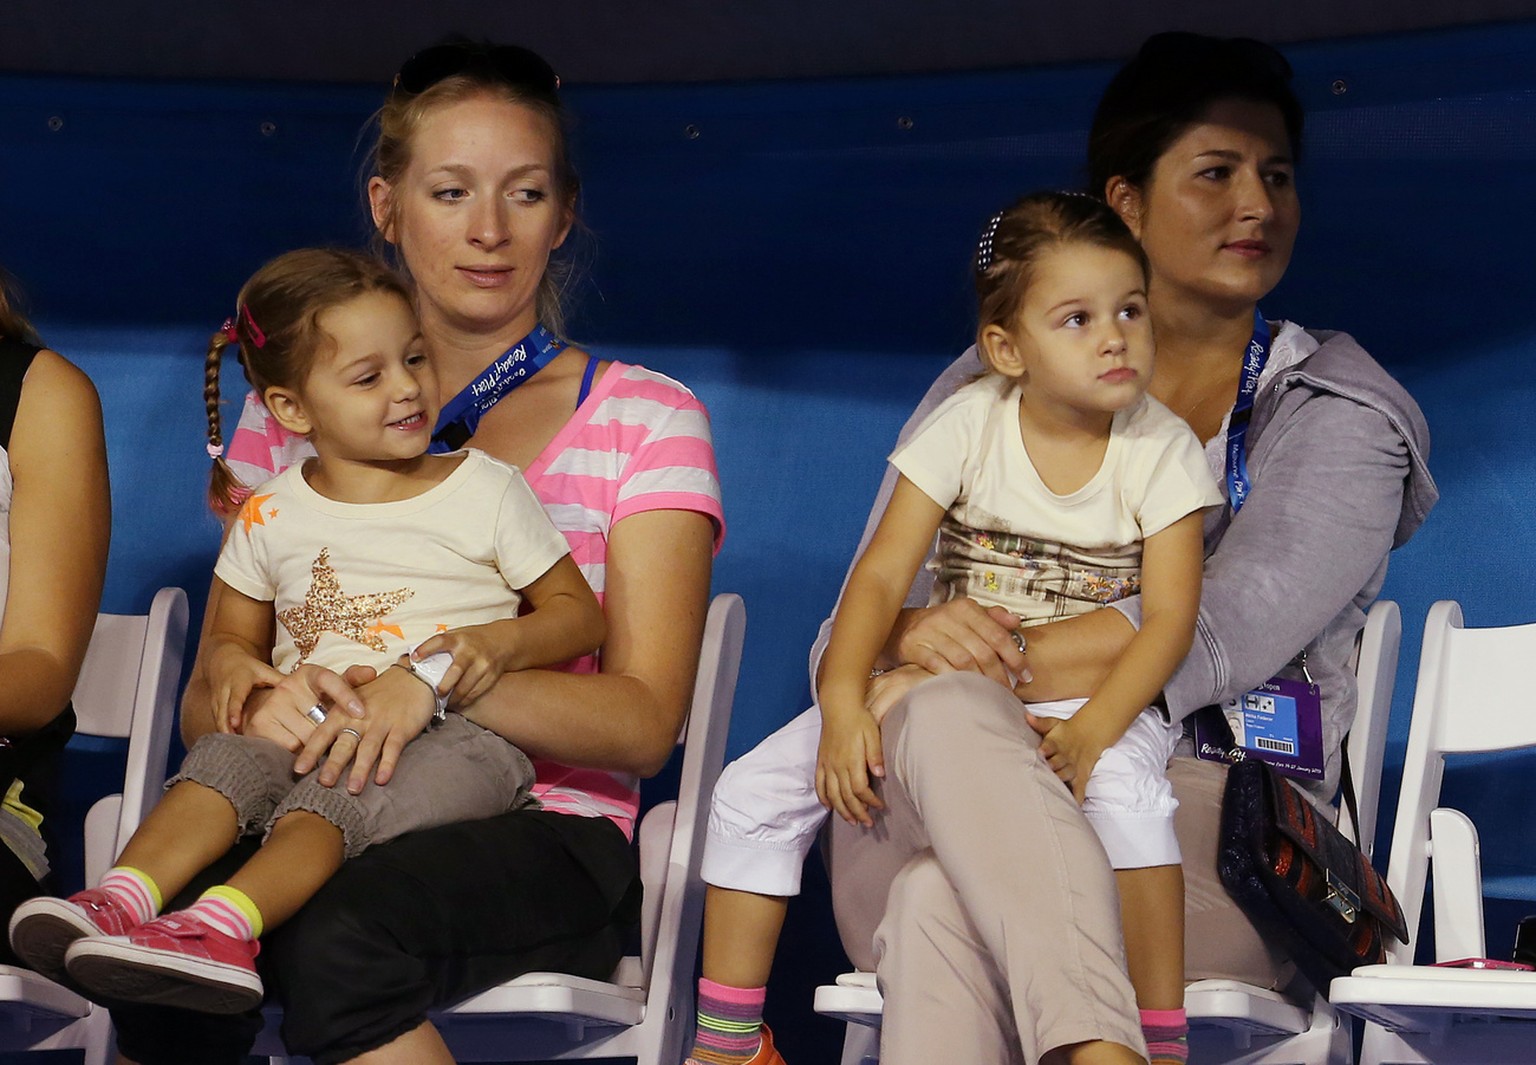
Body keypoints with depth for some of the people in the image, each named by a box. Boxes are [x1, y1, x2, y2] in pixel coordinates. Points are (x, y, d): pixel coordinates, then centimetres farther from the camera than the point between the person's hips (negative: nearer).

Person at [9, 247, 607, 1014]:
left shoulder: (487, 491, 8)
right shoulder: (271, 517, 15)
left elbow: (579, 613, 9)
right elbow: (233, 632, 25)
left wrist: (500, 642, -12)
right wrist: (232, 664, 0)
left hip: (455, 735, -3)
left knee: (331, 800, -33)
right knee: (223, 758, -28)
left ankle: (224, 923, -57)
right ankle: (121, 901, -48)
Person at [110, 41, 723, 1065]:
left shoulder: (644, 418, 10)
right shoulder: (293, 412, 18)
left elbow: (643, 720, -2)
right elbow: (204, 700, 12)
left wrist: (438, 681, -20)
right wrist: (257, 700, -15)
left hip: (547, 835, -1)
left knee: (335, 936, -36)